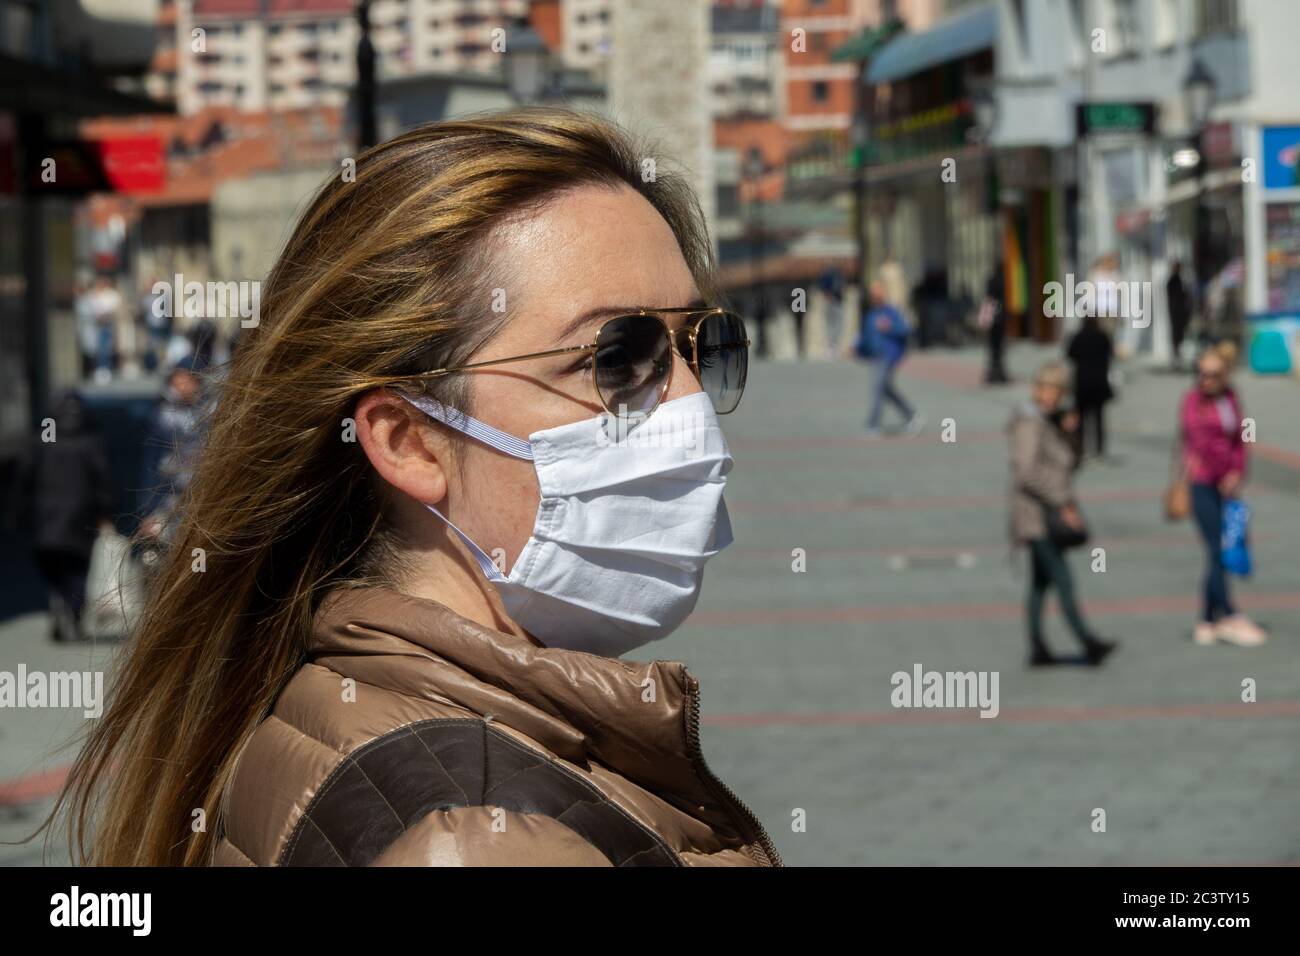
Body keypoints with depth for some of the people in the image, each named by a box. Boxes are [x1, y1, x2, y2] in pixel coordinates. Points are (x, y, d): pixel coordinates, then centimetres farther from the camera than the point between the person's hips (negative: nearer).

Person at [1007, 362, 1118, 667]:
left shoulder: (1050, 421, 14)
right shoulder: (1029, 421, -14)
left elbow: (1072, 462, 15)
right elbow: (1027, 471, -23)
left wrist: (1069, 433, -3)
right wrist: (1063, 503, -23)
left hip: (1050, 515, 10)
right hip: (1037, 515, -10)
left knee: (1040, 582, 10)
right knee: (1063, 580, -13)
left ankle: (1037, 649, 13)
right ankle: (1088, 643, -17)